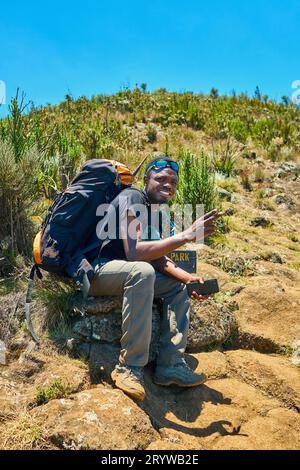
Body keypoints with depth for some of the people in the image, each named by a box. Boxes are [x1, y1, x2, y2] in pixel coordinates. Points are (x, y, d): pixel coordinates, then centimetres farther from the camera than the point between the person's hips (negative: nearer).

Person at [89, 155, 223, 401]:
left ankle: (171, 364, -3)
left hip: (122, 272, 10)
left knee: (177, 286, 6)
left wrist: (188, 278, -5)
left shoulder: (155, 210, 12)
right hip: (95, 269, -9)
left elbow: (158, 258, 12)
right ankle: (129, 368, -29)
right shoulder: (132, 198, -15)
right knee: (142, 271, -37)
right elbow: (134, 252, -29)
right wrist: (186, 235, -29)